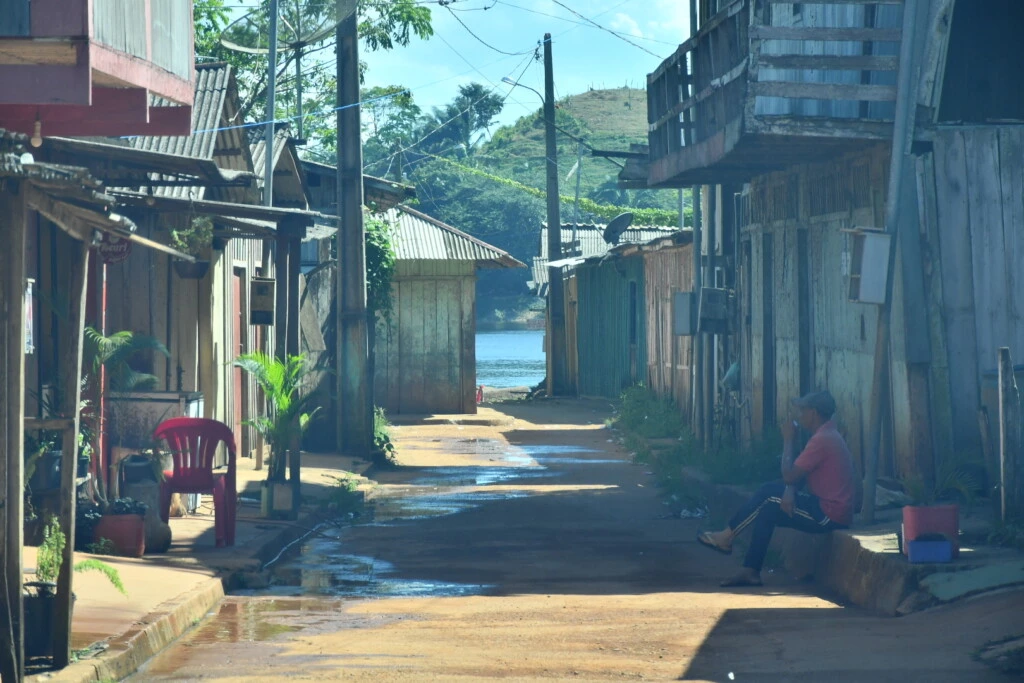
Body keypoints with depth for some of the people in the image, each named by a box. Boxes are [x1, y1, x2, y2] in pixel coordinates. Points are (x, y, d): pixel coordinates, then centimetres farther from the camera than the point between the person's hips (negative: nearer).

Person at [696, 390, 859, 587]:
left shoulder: (822, 440, -19)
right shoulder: (829, 435, 16)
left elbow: (789, 475, -16)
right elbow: (799, 476, 14)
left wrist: (788, 439, -5)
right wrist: (790, 490, -8)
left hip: (829, 515, -10)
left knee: (766, 495, -6)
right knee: (766, 511, 8)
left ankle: (726, 537, 8)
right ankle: (751, 572, 5)